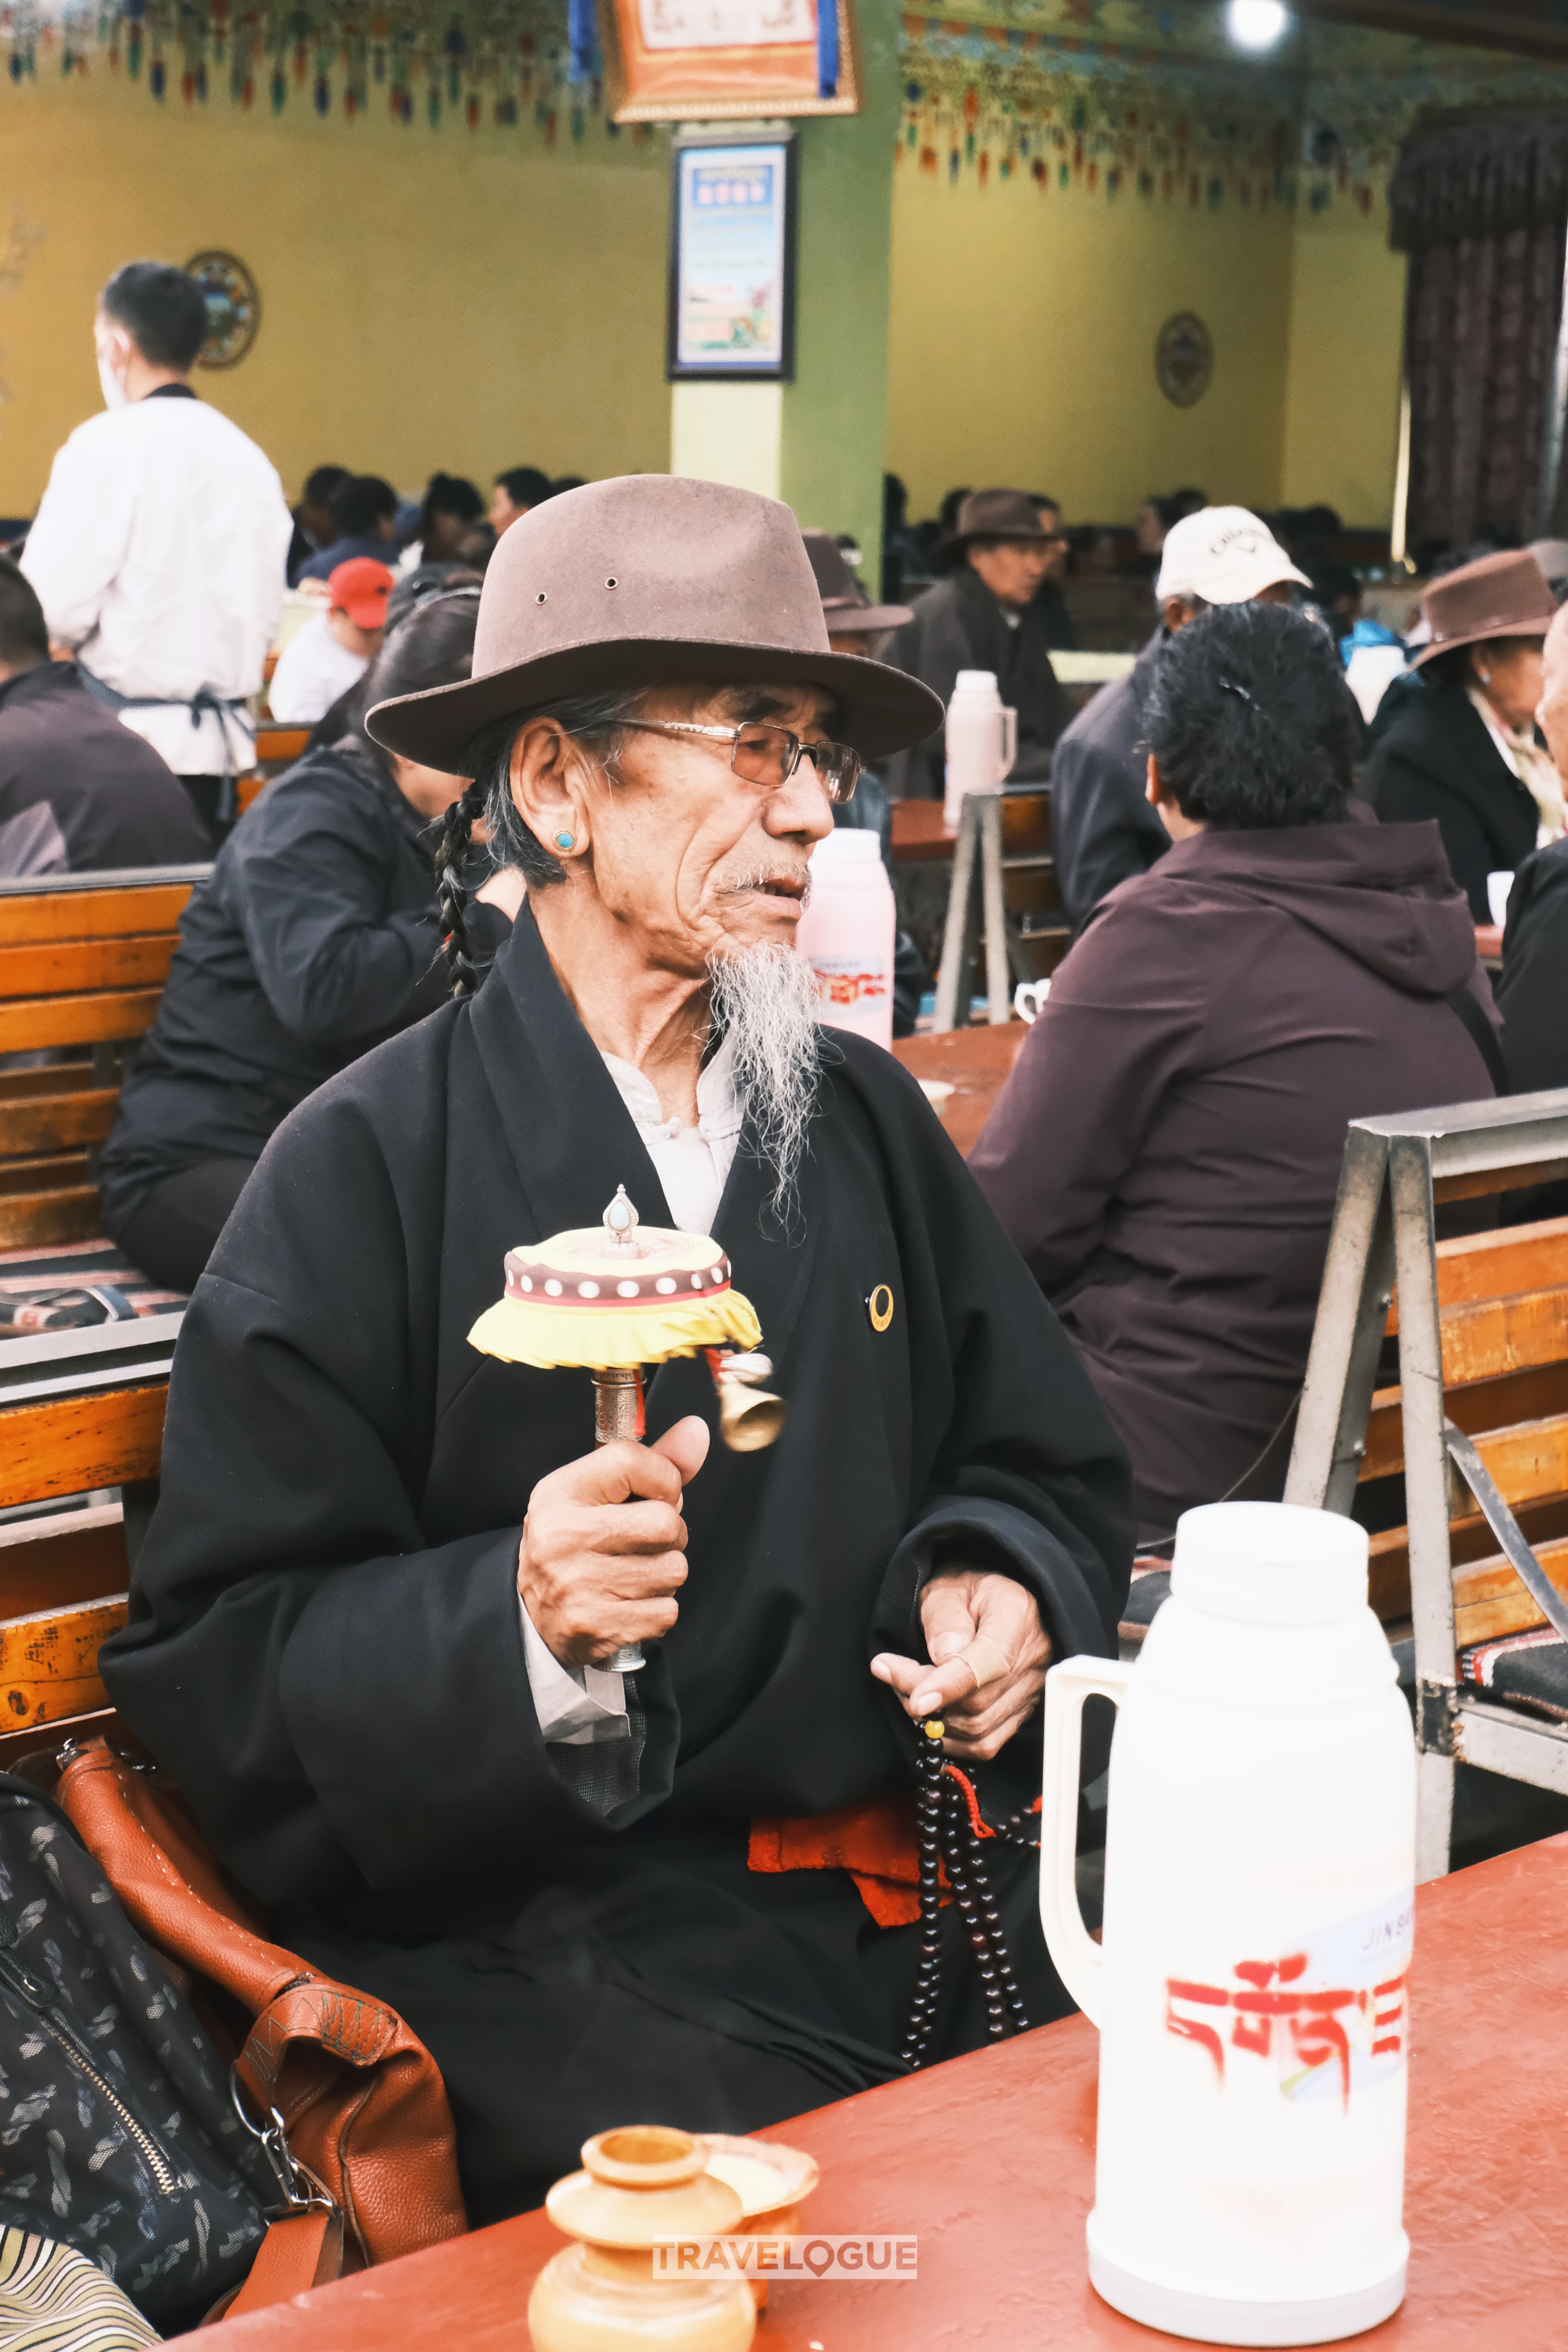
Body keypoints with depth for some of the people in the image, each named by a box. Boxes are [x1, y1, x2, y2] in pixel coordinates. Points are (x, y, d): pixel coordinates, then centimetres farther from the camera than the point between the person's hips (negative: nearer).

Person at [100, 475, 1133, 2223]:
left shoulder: (871, 1126, 13)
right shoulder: (366, 1171, -6)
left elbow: (1048, 1465, 23)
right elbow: (214, 1669, -8)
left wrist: (1002, 1585, 0)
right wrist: (517, 1623, -25)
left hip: (915, 1865, 6)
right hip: (532, 1927, -5)